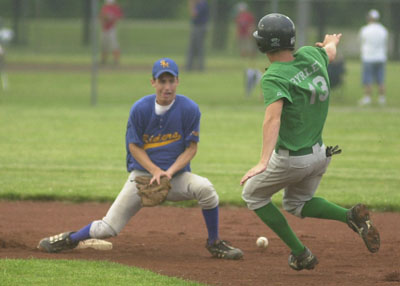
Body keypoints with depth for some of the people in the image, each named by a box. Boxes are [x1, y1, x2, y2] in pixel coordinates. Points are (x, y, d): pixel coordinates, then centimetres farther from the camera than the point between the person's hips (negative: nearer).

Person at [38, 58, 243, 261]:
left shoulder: (190, 109, -10)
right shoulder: (140, 109, -10)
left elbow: (191, 148, -4)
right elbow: (134, 146, -3)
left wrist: (170, 172, -20)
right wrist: (155, 171, -18)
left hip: (177, 174, 1)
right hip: (143, 173, 0)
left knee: (205, 188, -31)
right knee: (108, 228, -9)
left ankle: (214, 243, -9)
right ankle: (70, 239, 21)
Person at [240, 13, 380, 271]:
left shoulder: (274, 78, -21)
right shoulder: (311, 55, -1)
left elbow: (273, 118, -36)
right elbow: (331, 52, 24)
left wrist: (263, 162, -44)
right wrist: (332, 43, 50)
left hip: (291, 158, -7)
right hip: (319, 153, 7)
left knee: (253, 194, 18)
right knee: (296, 203, 29)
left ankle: (300, 253, 12)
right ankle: (351, 216, 1)